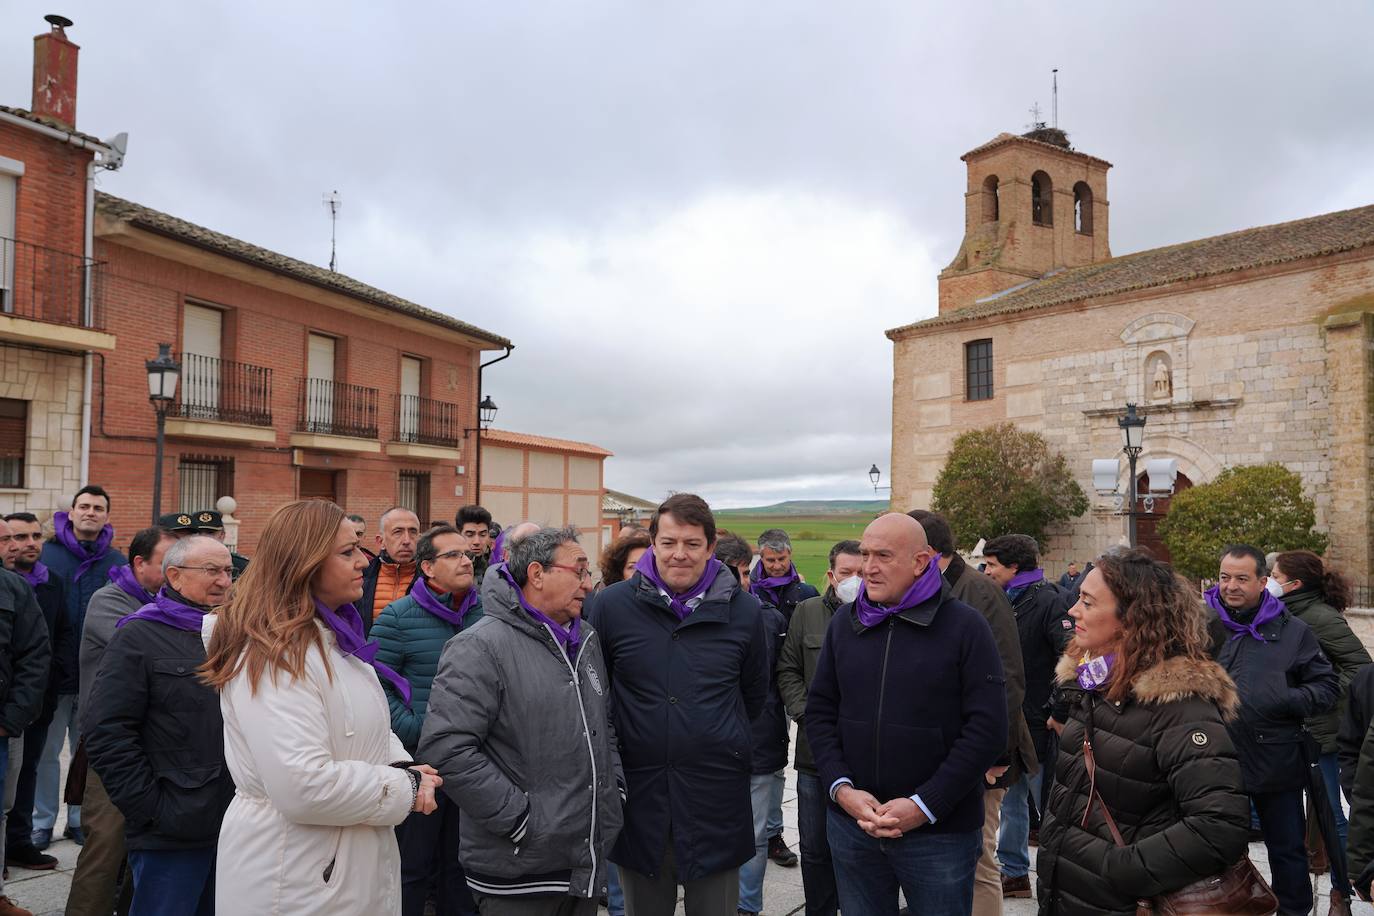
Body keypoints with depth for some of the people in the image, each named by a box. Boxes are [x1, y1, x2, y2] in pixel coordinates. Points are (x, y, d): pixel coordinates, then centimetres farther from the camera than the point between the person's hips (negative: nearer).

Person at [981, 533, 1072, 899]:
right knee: (1010, 800, 16)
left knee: (1047, 805, 4)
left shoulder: (1047, 602, -14)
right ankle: (1014, 871, 29)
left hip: (1038, 726, -8)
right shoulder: (1004, 601, 10)